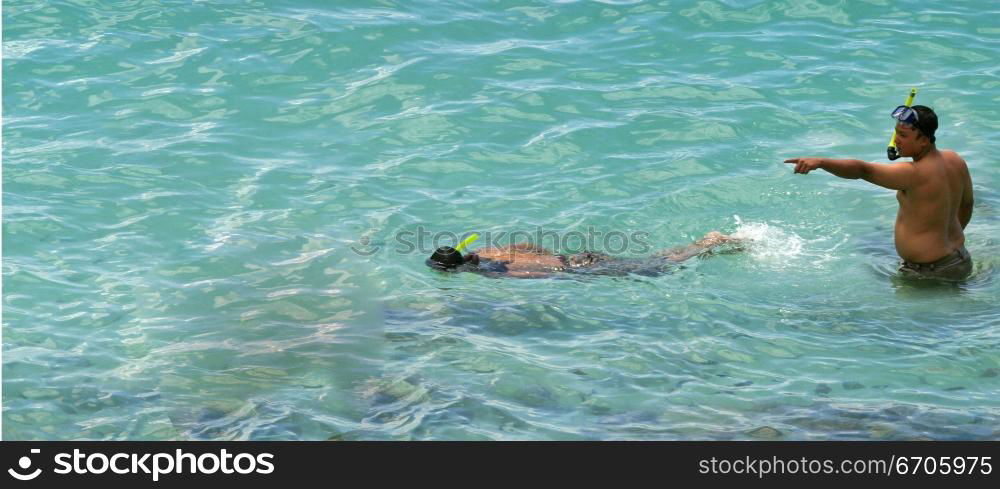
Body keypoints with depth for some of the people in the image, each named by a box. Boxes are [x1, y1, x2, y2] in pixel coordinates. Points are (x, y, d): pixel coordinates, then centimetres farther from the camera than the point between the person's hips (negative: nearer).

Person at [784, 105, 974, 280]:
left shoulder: (915, 174, -26)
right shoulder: (955, 160, 1)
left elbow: (864, 170, -35)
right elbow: (967, 204, 15)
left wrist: (820, 162, -42)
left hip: (930, 271, -10)